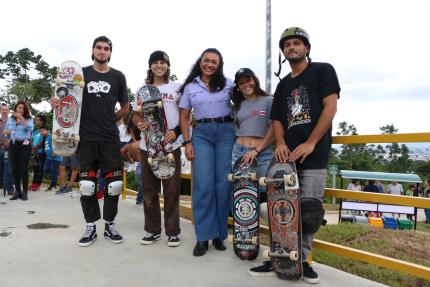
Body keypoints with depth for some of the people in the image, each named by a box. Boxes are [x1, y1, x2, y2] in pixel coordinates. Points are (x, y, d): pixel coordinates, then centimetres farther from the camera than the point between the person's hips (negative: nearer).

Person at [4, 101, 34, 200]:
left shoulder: (29, 119, 1)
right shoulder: (10, 119, 14)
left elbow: (30, 128, -19)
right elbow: (5, 130, 24)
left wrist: (21, 118, -20)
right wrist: (6, 132, 0)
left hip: (24, 145, -5)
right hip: (13, 145, 5)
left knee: (23, 169, -5)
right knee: (14, 169, 5)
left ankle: (25, 192, 2)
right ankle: (17, 191, 14)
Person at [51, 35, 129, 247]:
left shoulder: (118, 77, 9)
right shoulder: (81, 73, 9)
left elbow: (125, 108, 15)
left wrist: (109, 121, 7)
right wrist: (57, 102, -6)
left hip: (110, 138, 0)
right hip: (86, 137, 0)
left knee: (114, 182, -1)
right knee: (87, 184, 2)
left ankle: (109, 225, 16)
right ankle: (90, 227, 16)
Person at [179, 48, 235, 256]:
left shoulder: (229, 84, 8)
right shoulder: (190, 87, 11)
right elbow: (184, 117, 10)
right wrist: (187, 142, 0)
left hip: (226, 132, 0)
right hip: (201, 134, 0)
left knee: (223, 183, -2)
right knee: (203, 184, -8)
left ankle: (219, 234, 11)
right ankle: (203, 237, 0)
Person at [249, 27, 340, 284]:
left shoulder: (323, 70, 6)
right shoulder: (283, 85, 20)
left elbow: (330, 107, -6)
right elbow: (277, 119, 16)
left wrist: (310, 143, -13)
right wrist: (281, 143, -5)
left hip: (314, 154, -4)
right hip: (287, 154, 5)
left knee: (309, 212, -6)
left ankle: (300, 259, 12)